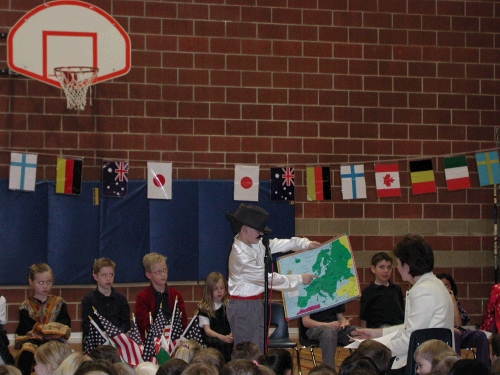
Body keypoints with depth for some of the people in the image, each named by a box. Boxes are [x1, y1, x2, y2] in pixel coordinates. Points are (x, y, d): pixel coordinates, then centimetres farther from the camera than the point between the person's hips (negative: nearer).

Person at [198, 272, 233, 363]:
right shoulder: (204, 308, 5)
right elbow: (207, 330, -5)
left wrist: (232, 335, -22)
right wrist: (222, 337, -23)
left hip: (228, 336, 2)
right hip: (212, 337, -2)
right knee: (220, 343, -36)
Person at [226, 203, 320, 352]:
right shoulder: (241, 257, -25)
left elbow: (277, 244, 13)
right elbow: (269, 279, -21)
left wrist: (306, 244, 2)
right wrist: (300, 279, -13)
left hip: (256, 304, 10)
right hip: (243, 307, -10)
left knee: (260, 350, 14)